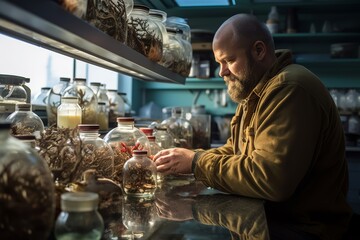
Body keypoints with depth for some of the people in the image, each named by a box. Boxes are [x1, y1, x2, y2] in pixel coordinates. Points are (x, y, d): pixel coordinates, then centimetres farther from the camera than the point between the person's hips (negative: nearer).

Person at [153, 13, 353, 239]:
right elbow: (235, 151, 14)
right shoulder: (256, 91, 12)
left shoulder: (289, 89, -23)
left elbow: (269, 180, -32)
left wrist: (197, 162, -22)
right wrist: (191, 158, -4)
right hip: (268, 214, 9)